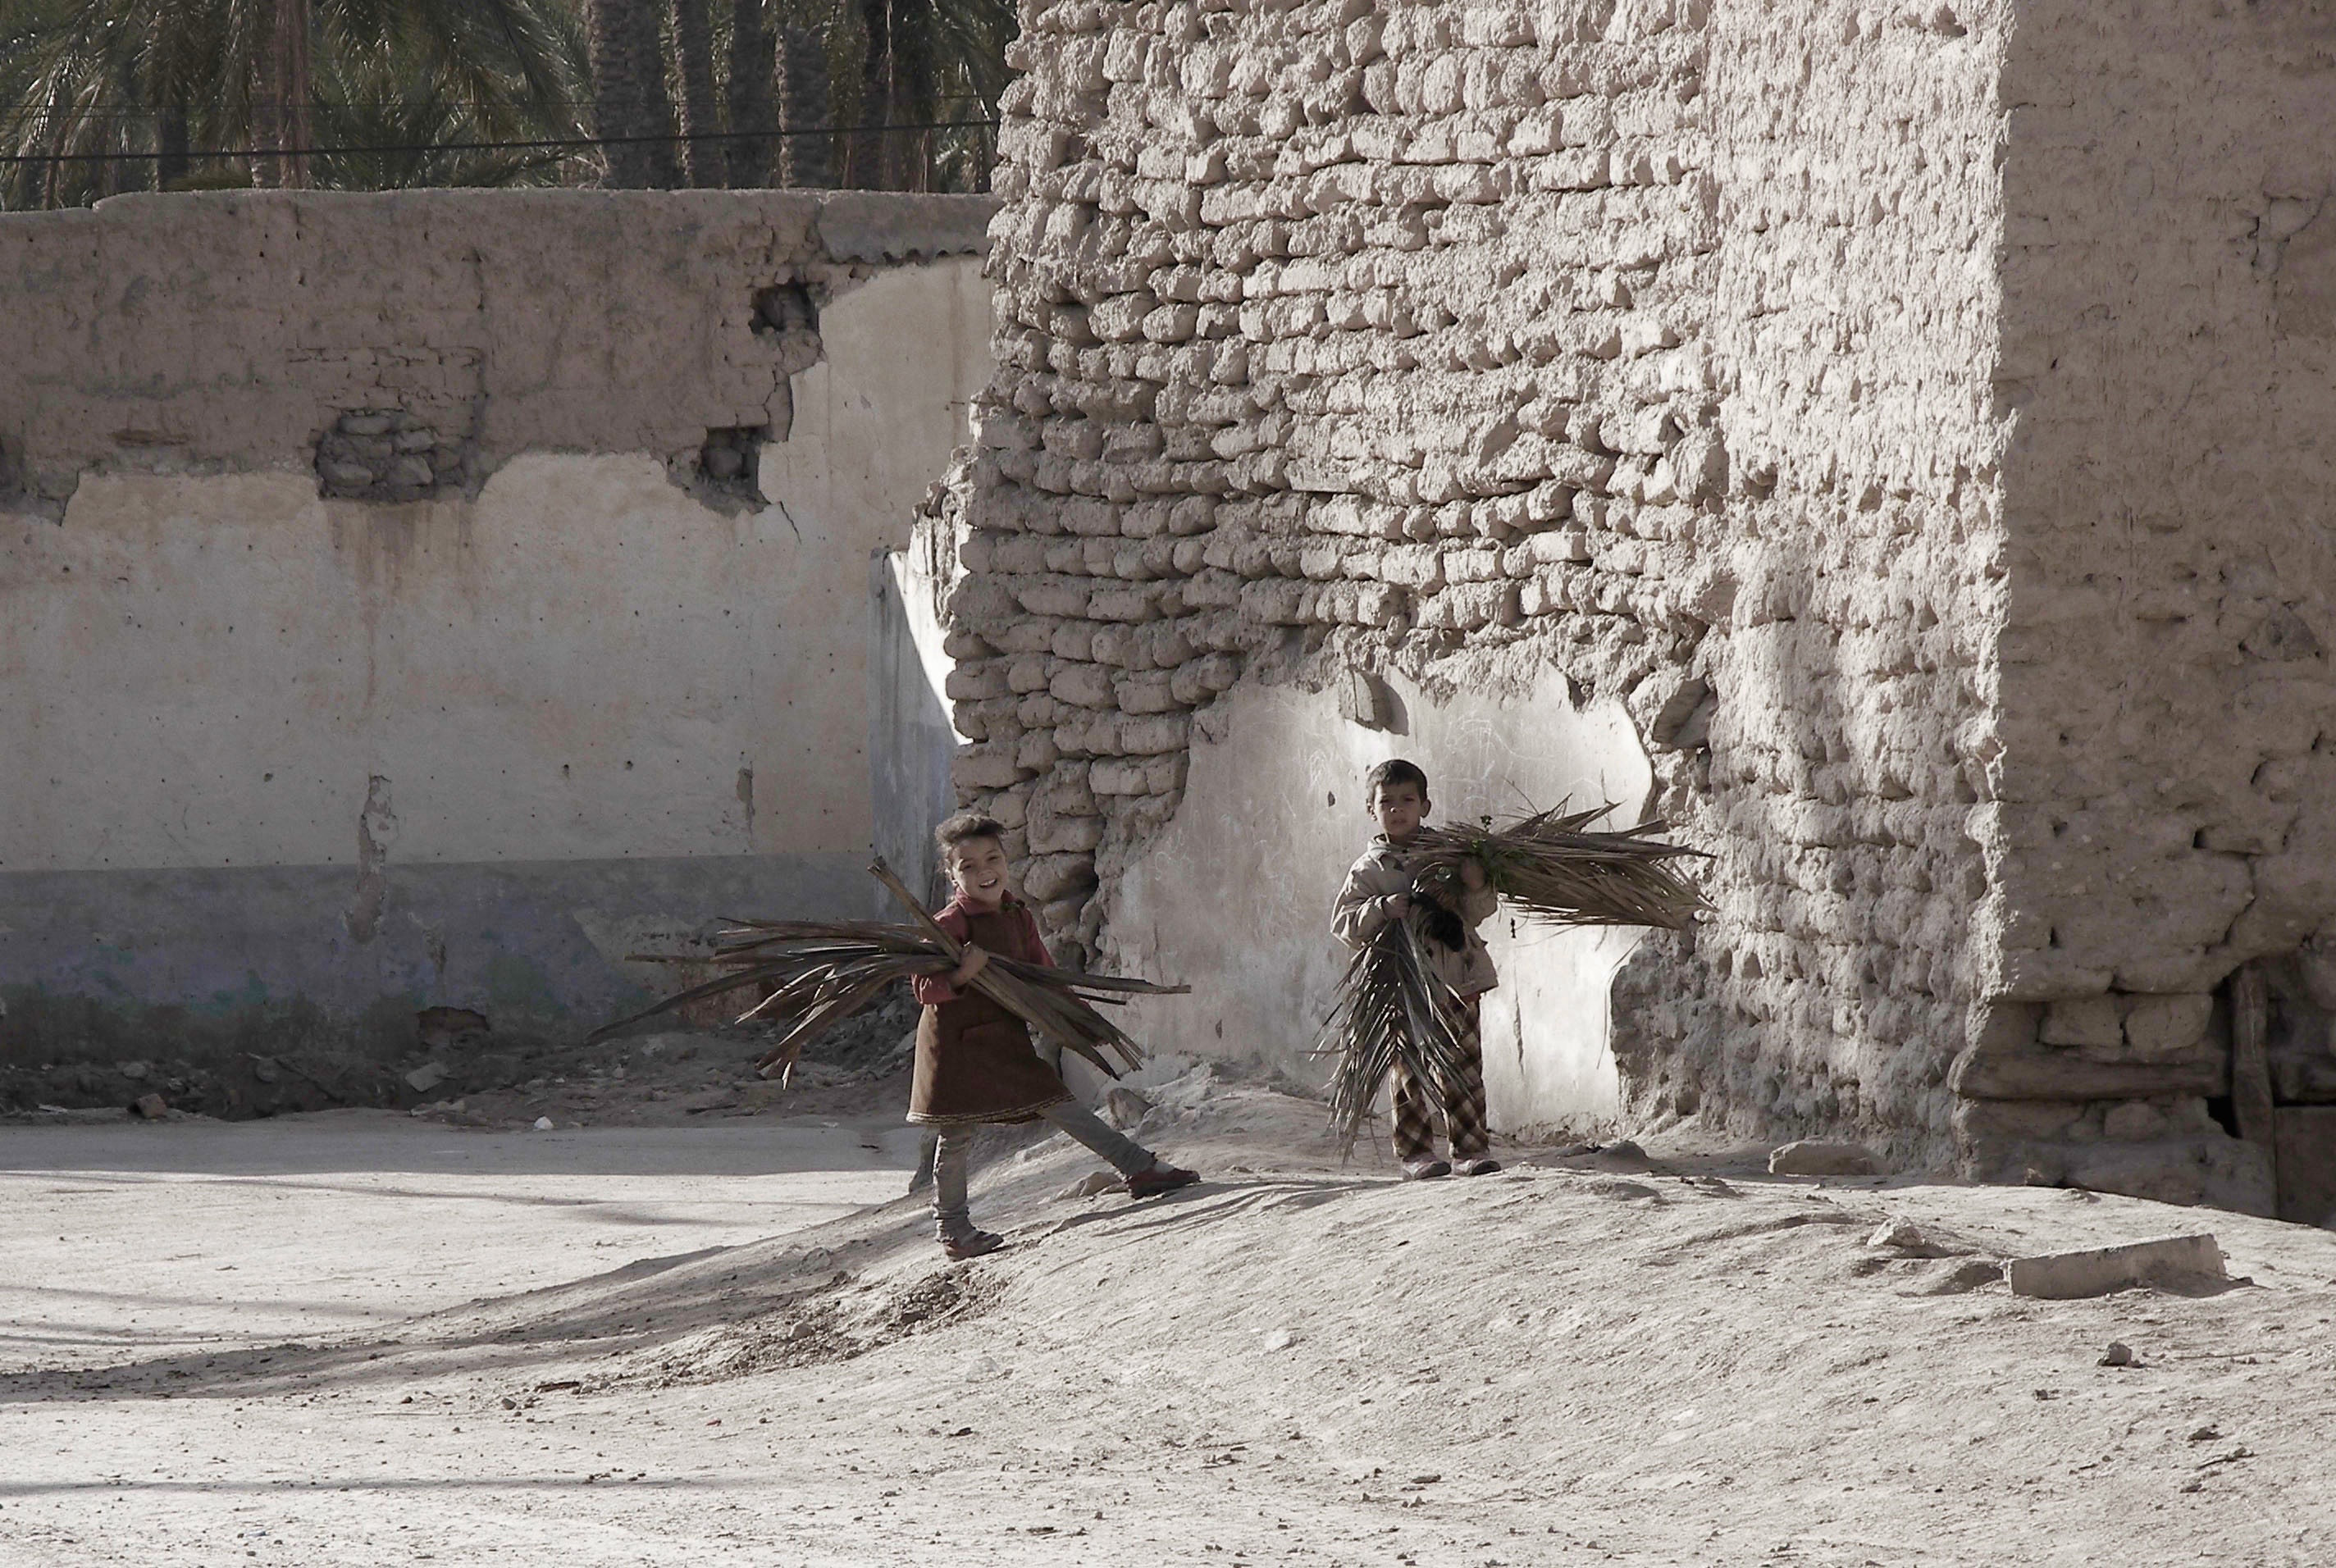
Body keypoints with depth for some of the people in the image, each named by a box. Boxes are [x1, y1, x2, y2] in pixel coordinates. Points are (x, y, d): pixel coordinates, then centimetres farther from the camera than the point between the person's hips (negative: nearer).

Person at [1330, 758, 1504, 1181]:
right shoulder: (1370, 870, 3)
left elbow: (1478, 912, 8)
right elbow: (1342, 923, -2)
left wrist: (1476, 888, -13)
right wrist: (1382, 909, -17)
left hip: (1459, 980, 2)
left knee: (1465, 1067, 2)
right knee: (1411, 1074, 0)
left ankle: (1471, 1150, 8)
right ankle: (1414, 1153, 6)